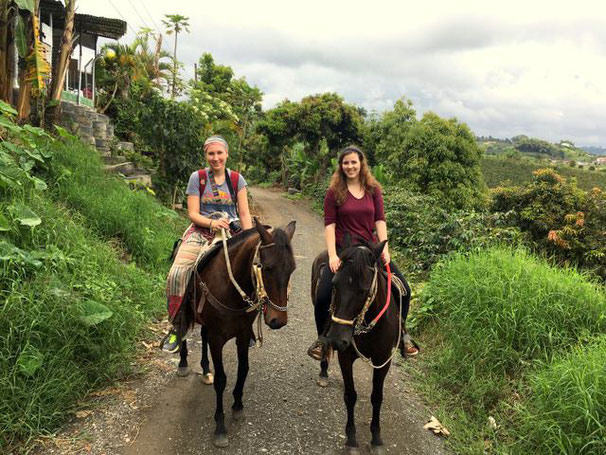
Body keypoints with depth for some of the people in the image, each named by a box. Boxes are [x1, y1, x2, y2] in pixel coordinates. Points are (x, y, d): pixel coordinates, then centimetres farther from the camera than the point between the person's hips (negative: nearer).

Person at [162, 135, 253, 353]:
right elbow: (193, 214, 0)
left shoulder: (237, 179, 8)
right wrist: (212, 222, -19)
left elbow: (245, 214, 4)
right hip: (201, 231, -1)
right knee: (176, 274, -22)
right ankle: (177, 326, -3)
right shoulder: (197, 178, 4)